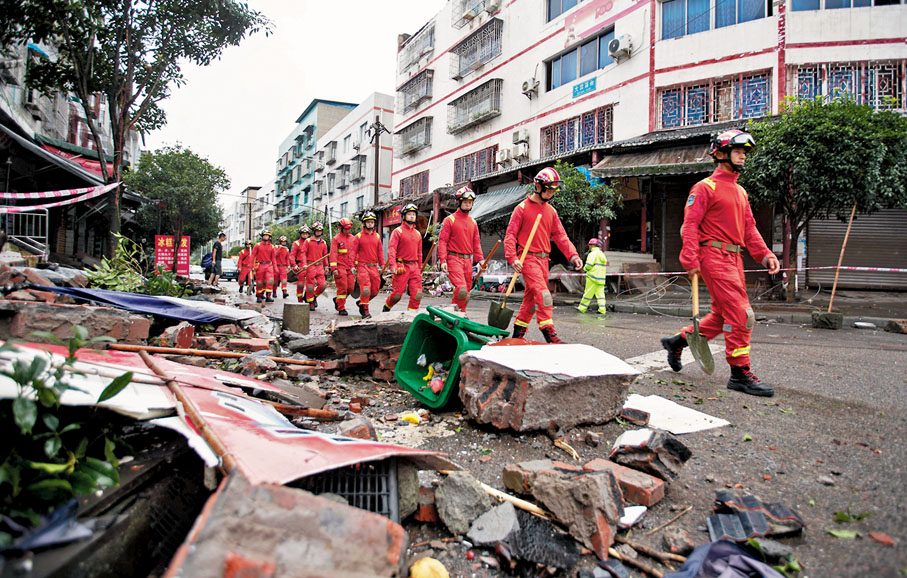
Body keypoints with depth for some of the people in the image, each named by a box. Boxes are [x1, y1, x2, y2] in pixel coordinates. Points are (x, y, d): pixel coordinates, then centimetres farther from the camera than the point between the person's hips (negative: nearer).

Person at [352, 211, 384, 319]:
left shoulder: (377, 236, 11)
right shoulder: (359, 236, 2)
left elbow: (380, 252, 13)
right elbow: (354, 252, 2)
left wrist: (382, 265, 6)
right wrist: (352, 266, -4)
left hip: (374, 266, 4)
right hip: (362, 265, -4)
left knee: (375, 290, 6)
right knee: (365, 288, -11)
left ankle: (361, 302, 28)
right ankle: (365, 310, 0)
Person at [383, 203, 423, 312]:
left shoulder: (417, 233, 17)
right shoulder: (398, 231, 0)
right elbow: (391, 249, -9)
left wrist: (420, 269, 21)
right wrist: (393, 265, -20)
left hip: (414, 266, 5)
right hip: (401, 266, -5)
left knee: (417, 294, -5)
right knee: (397, 294, -1)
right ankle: (386, 307, 26)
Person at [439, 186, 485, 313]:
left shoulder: (473, 222, 17)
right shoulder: (449, 220, 0)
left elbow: (476, 243, 19)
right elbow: (442, 241, -5)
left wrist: (480, 260, 8)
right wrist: (443, 260, -15)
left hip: (468, 260, 6)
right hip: (454, 259, -6)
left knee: (466, 292, 7)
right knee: (461, 290, -19)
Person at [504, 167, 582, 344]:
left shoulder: (551, 211, 15)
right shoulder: (522, 208, -3)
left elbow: (560, 236, 12)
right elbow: (510, 235, -5)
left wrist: (572, 255, -2)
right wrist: (513, 258, -17)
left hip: (543, 259, 7)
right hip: (528, 258, -7)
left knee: (531, 297, 10)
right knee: (543, 294, -17)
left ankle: (518, 332, 22)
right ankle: (549, 333, -16)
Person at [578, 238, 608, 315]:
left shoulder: (593, 254, -10)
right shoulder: (602, 254, 17)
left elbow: (588, 266, -16)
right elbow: (605, 265, 20)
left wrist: (584, 269, 6)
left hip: (593, 277, -8)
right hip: (601, 278, 8)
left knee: (588, 293, -2)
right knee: (600, 293, 6)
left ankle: (582, 308, 5)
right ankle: (602, 309, 0)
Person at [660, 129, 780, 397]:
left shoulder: (740, 192, 21)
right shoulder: (706, 187, -4)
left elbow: (749, 229, 21)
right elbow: (690, 224, -11)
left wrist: (765, 255, 8)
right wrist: (691, 260, -20)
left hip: (734, 259, 9)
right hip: (714, 256, -9)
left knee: (722, 315, 11)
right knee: (741, 314, -11)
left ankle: (677, 341, 26)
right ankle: (740, 373, -2)